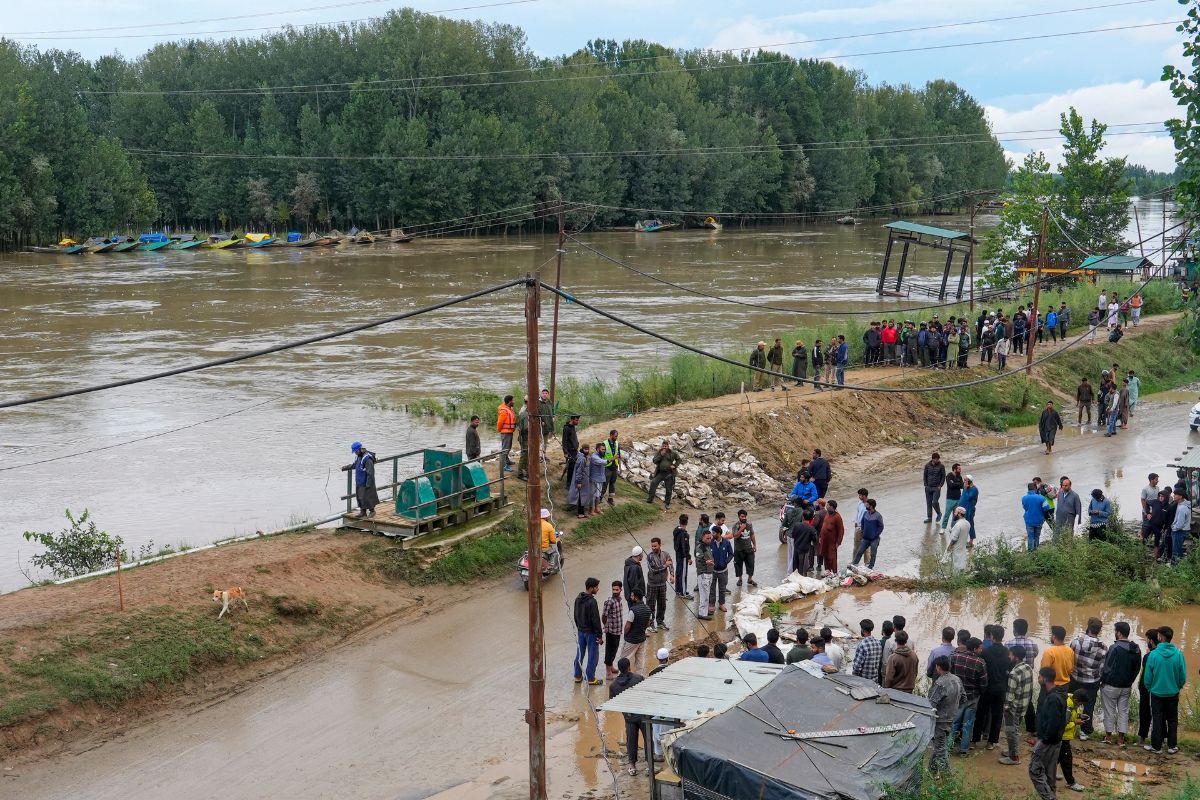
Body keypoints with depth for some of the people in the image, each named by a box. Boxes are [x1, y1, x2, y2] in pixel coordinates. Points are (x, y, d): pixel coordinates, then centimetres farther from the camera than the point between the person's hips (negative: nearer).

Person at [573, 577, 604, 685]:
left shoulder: (578, 599, 2)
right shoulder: (592, 602, -24)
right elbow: (595, 620, -21)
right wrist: (600, 635, -15)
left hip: (580, 631, 8)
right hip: (591, 632, -8)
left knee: (579, 654, 16)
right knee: (593, 656, 4)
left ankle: (578, 676, 24)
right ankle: (591, 679, 10)